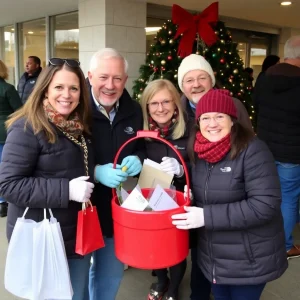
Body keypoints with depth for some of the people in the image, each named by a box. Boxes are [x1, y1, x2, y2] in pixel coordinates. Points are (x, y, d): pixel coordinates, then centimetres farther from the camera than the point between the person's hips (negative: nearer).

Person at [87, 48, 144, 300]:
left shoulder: (134, 110, 1)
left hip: (119, 209, 5)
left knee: (111, 273, 24)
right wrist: (95, 172, -27)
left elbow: (140, 147, 14)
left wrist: (137, 159, -8)